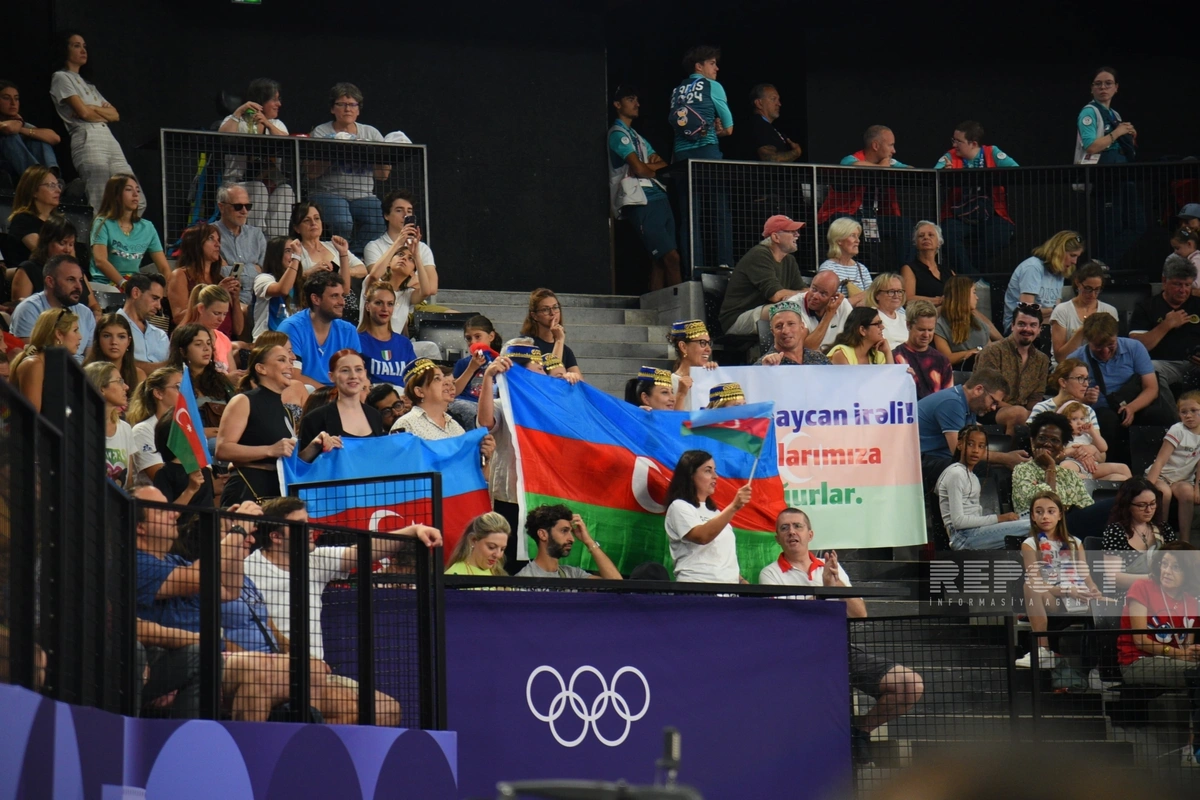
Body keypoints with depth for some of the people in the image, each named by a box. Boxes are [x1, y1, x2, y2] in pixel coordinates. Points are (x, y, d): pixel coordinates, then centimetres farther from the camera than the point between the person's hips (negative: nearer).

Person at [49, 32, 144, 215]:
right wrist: (104, 111, 13)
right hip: (87, 140, -8)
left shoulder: (87, 85, 29)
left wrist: (94, 109, 0)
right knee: (100, 205, -18)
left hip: (109, 139, 8)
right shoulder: (61, 78, 6)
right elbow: (84, 113, -7)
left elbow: (115, 116, 18)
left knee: (137, 202, -2)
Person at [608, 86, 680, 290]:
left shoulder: (636, 136, 26)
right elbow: (639, 169, -13)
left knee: (661, 259, 3)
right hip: (641, 203, -9)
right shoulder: (618, 134, -2)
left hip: (658, 198, 9)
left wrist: (651, 165, -3)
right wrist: (654, 170, 7)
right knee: (672, 257, -16)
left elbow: (664, 165, 19)